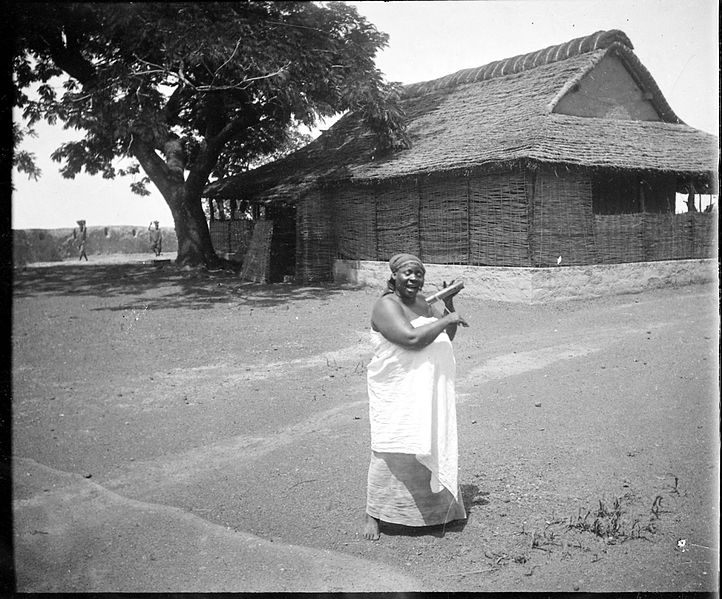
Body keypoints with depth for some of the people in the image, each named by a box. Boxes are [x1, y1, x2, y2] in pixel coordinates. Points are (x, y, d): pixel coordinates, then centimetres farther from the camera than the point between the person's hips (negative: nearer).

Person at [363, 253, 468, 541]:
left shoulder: (421, 302, 11)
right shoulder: (386, 306, -15)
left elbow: (446, 337, 17)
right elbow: (412, 339, -29)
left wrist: (449, 303, 4)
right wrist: (447, 320, -18)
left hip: (428, 393, 8)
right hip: (397, 393, -8)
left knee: (430, 447, 15)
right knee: (392, 452, -7)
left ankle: (435, 507, 31)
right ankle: (372, 515, 6)